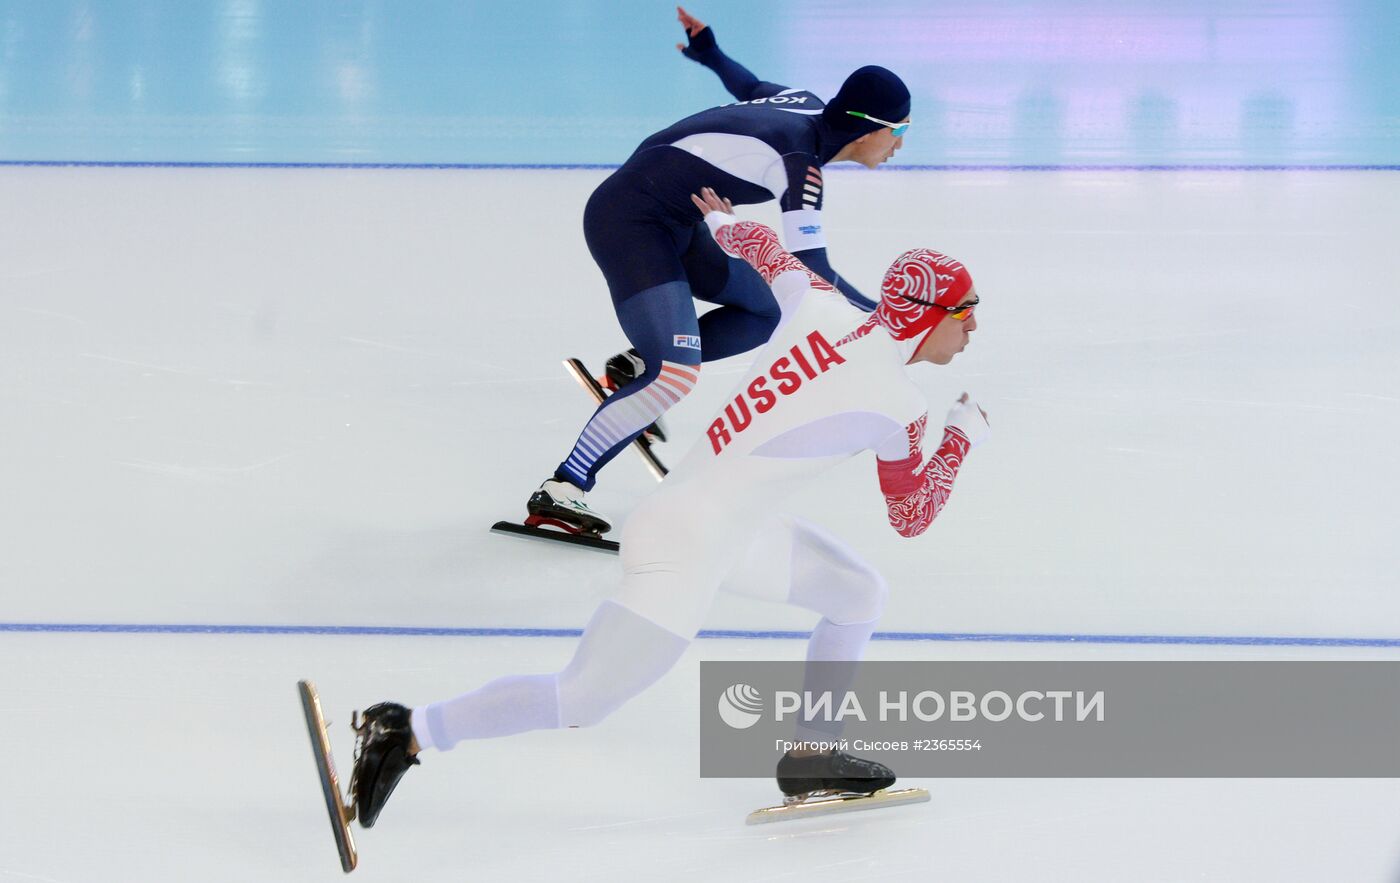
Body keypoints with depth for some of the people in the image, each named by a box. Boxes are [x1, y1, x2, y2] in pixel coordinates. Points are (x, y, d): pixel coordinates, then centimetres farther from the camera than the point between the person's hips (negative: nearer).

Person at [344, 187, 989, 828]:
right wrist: (964, 436, 13)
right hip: (686, 544, -9)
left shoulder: (822, 307, 2)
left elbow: (758, 245, 21)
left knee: (858, 595, 17)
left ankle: (809, 756, 27)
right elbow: (911, 516, 1)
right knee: (580, 700, -5)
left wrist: (720, 219, 44)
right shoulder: (897, 404, -15)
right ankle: (408, 732, 0)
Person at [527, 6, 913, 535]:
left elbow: (751, 87, 24)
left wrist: (707, 50, 42)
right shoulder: (800, 160, -23)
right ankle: (560, 491, -17)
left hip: (673, 225, 10)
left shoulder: (809, 107, 2)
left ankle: (636, 368, 19)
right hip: (627, 224, -10)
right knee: (676, 374, -21)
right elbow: (812, 270, -25)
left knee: (766, 310, 17)